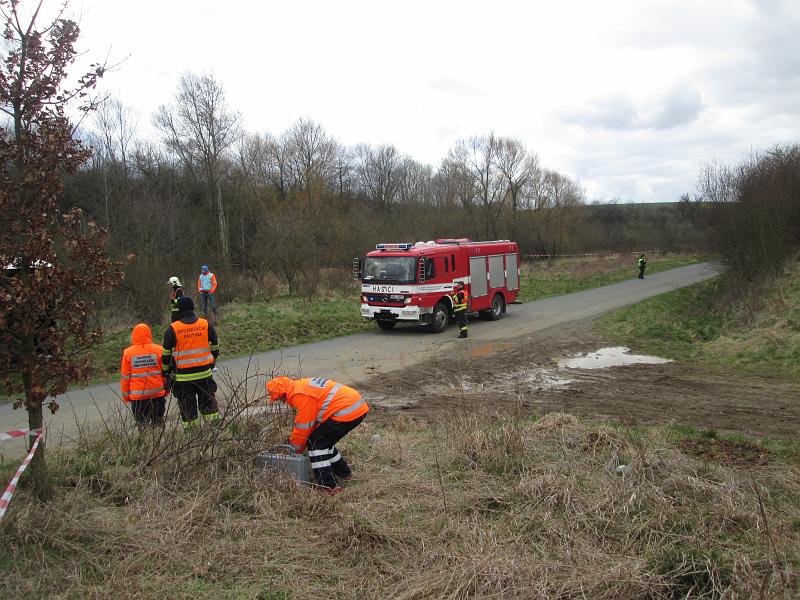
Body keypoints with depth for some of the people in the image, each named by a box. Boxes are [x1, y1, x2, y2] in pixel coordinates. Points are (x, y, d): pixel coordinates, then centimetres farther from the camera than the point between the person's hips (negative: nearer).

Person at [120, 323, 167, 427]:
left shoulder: (128, 352, -2)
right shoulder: (158, 350, -3)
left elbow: (125, 377, 1)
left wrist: (125, 396, 11)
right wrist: (166, 390, 13)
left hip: (137, 396, -1)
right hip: (157, 394, 1)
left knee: (142, 424, 5)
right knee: (158, 423, 13)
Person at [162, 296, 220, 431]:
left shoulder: (172, 329, -7)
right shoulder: (207, 325, 0)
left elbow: (166, 354, -1)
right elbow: (215, 348, 9)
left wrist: (166, 372, 12)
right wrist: (211, 364, 23)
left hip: (183, 377, -2)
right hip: (205, 373, 2)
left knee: (188, 409, 7)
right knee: (209, 404, 14)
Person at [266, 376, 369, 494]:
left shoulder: (300, 395, -13)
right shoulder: (303, 385, 18)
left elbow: (304, 424, -7)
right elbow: (312, 418, 23)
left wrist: (297, 445, 10)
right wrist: (295, 438, 24)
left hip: (347, 412, -10)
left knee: (315, 443, -2)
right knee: (324, 441, 23)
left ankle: (329, 486, -5)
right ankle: (343, 472, 38)